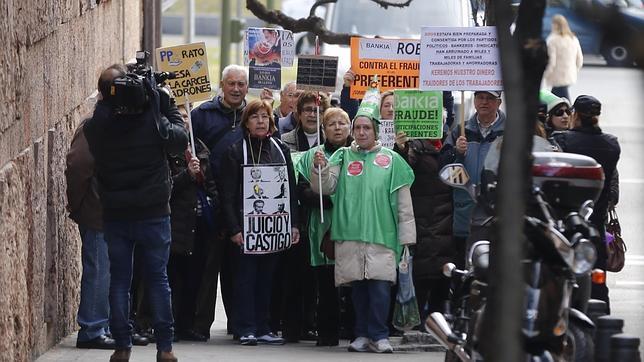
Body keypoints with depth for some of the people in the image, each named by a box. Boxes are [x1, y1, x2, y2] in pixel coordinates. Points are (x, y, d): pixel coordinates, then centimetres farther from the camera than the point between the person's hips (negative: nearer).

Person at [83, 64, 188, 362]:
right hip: (153, 213, -1)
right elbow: (180, 140, -1)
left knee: (119, 281, 8)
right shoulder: (152, 119, -15)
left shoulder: (94, 127, -10)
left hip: (114, 215, 1)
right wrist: (166, 104, 7)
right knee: (158, 279, 6)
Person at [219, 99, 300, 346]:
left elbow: (291, 190, 13)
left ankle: (262, 328, 11)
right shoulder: (236, 152, -1)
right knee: (246, 277, -2)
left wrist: (293, 224, 4)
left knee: (266, 278, 7)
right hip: (246, 225, -4)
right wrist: (234, 229, -13)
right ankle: (246, 329, 1)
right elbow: (228, 194, -5)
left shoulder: (280, 150, 11)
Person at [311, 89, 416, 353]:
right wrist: (320, 168, -17)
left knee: (380, 285, -10)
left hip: (381, 233, -2)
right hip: (350, 232, 2)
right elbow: (326, 187, 2)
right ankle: (363, 334, 13)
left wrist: (406, 235, 5)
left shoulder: (391, 160, 7)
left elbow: (403, 202, 8)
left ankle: (379, 335, -2)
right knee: (358, 286, 5)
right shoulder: (343, 157, 11)